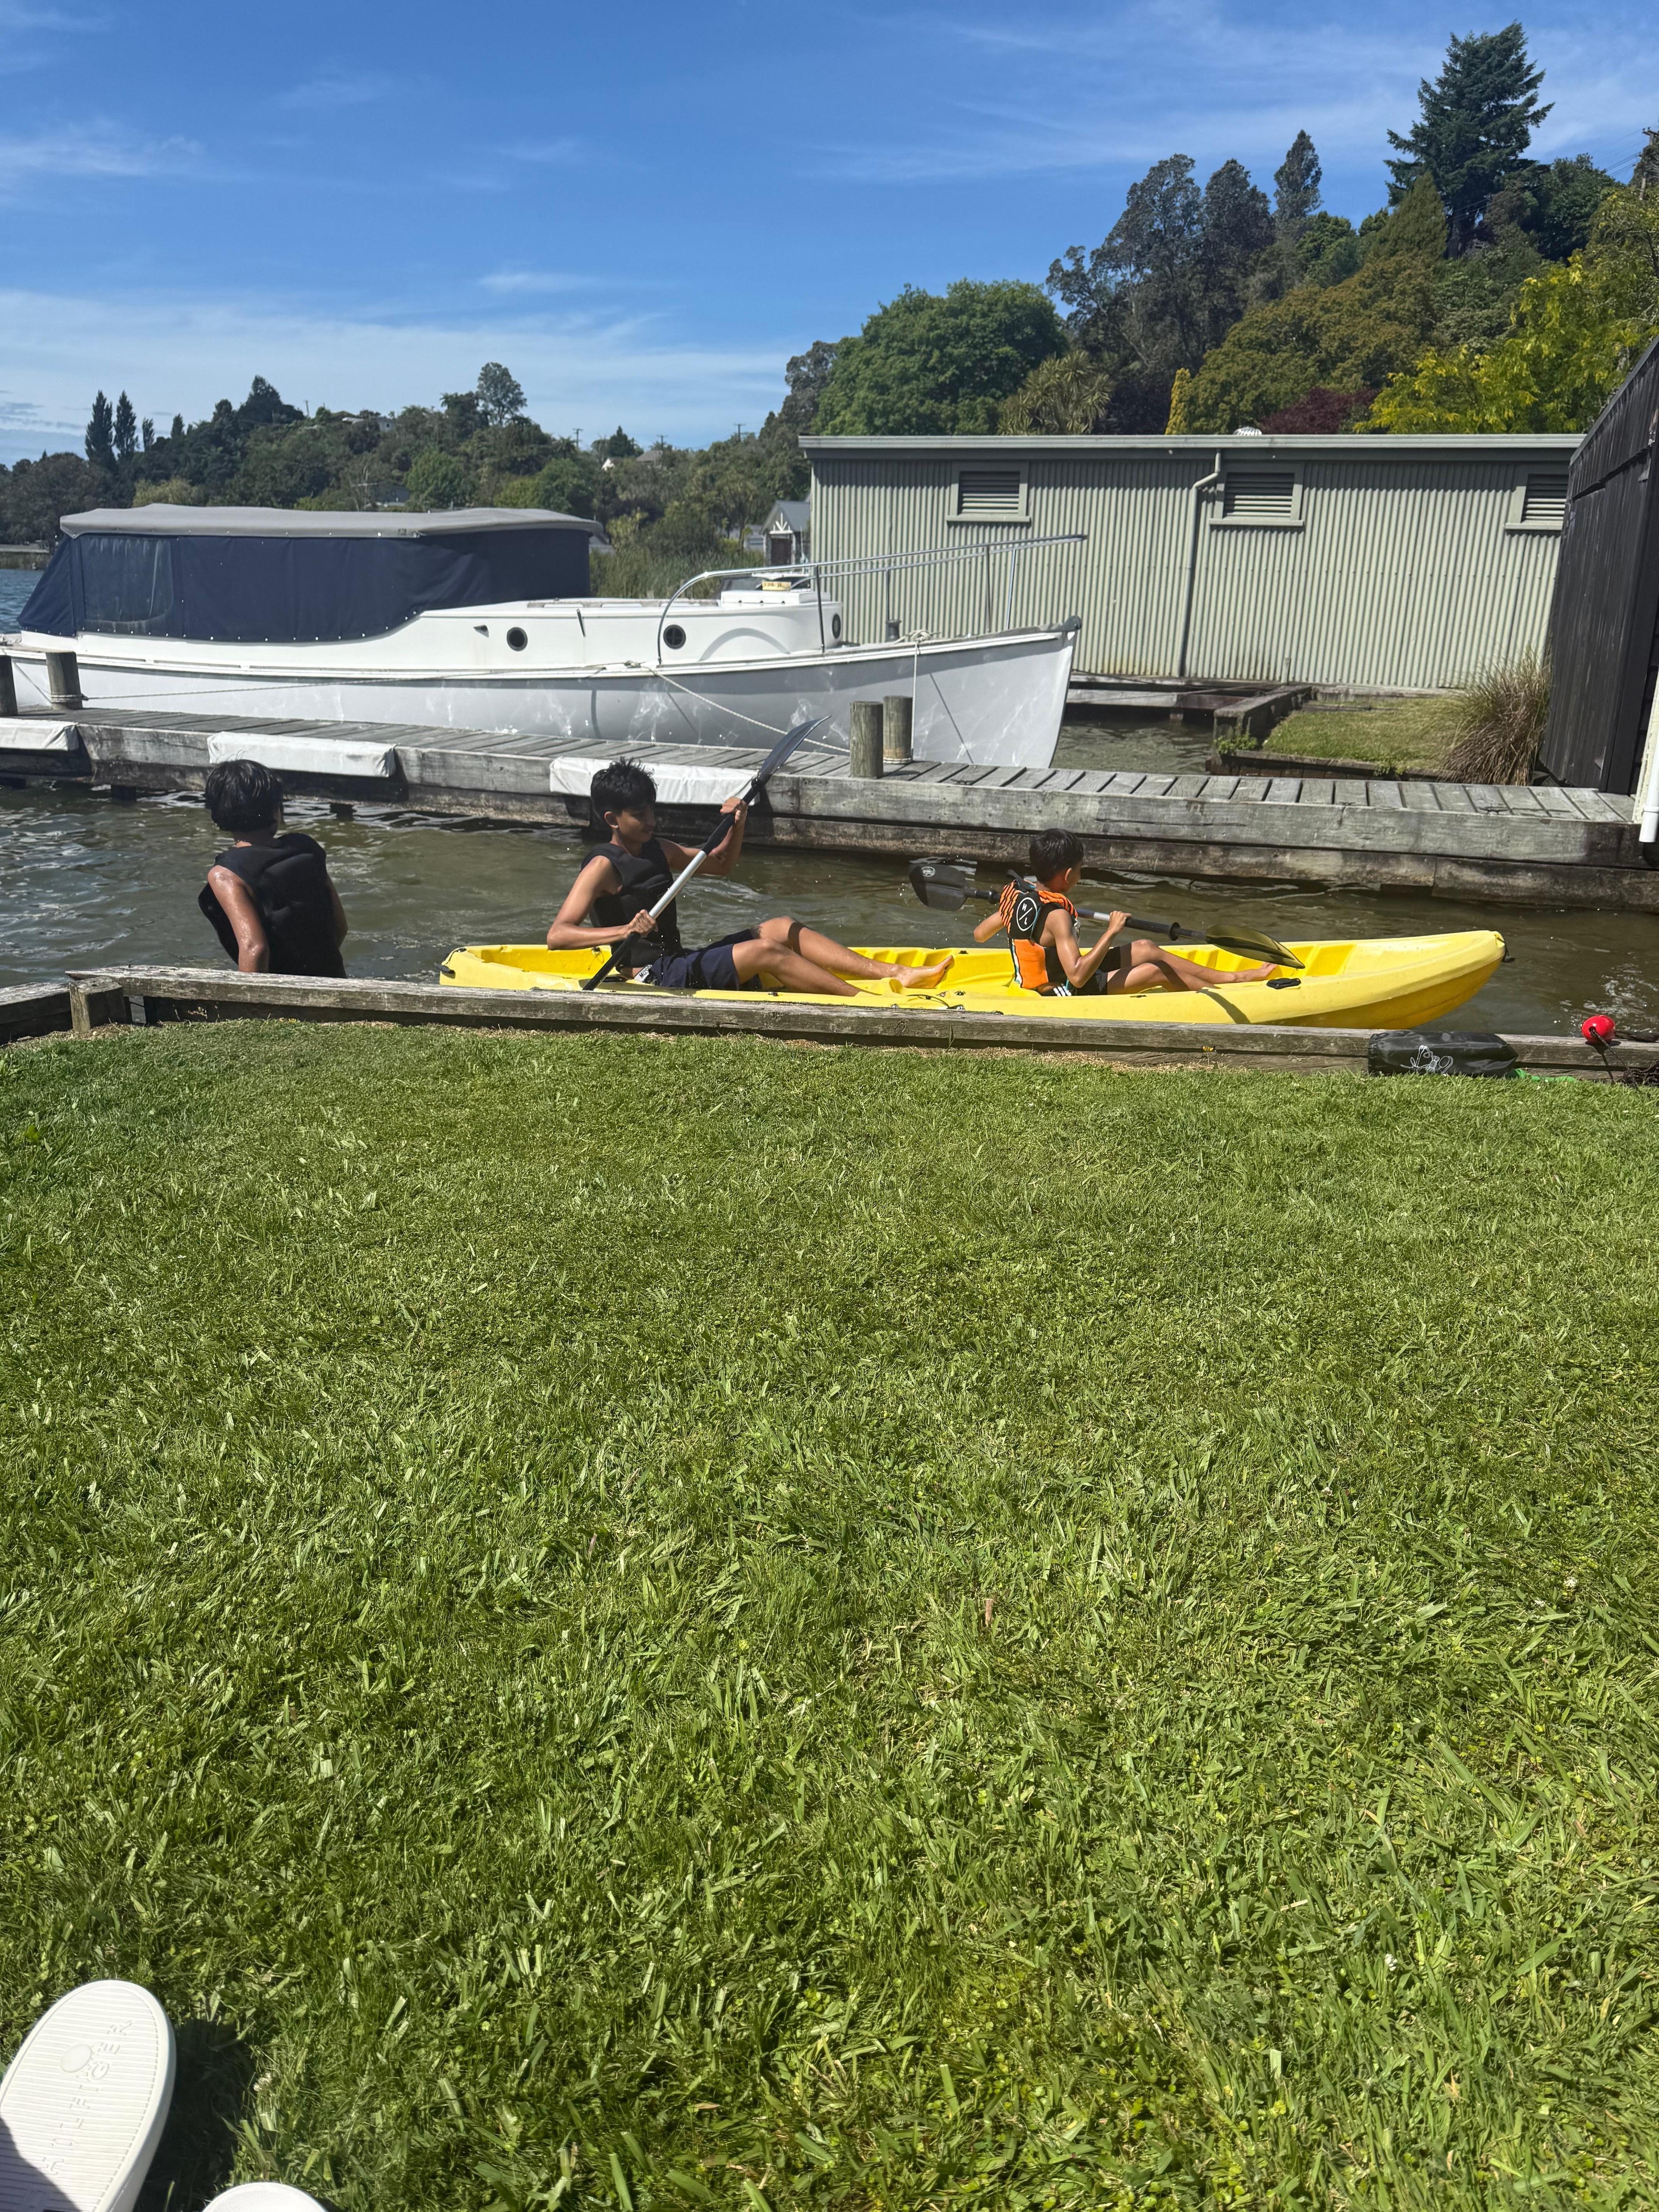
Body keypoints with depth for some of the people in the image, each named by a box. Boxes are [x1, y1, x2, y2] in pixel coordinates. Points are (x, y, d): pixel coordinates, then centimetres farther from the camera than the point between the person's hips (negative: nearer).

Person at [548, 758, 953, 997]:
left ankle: (895, 974, -7)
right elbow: (557, 935, -24)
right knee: (766, 951, -22)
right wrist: (623, 932, -37)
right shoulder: (603, 867, -13)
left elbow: (721, 865, 25)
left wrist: (735, 828, 4)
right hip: (656, 978, -9)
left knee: (782, 927, 1)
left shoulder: (657, 850, 13)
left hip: (681, 961, 9)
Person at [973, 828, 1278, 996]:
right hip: (1065, 994, -9)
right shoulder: (1056, 916, -30)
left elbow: (979, 935, 6)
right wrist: (1110, 932, -28)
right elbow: (1078, 976, -35)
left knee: (1145, 948, 10)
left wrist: (1007, 917, 25)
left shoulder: (1015, 894, -6)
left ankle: (1231, 976, 18)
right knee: (1156, 970, -2)